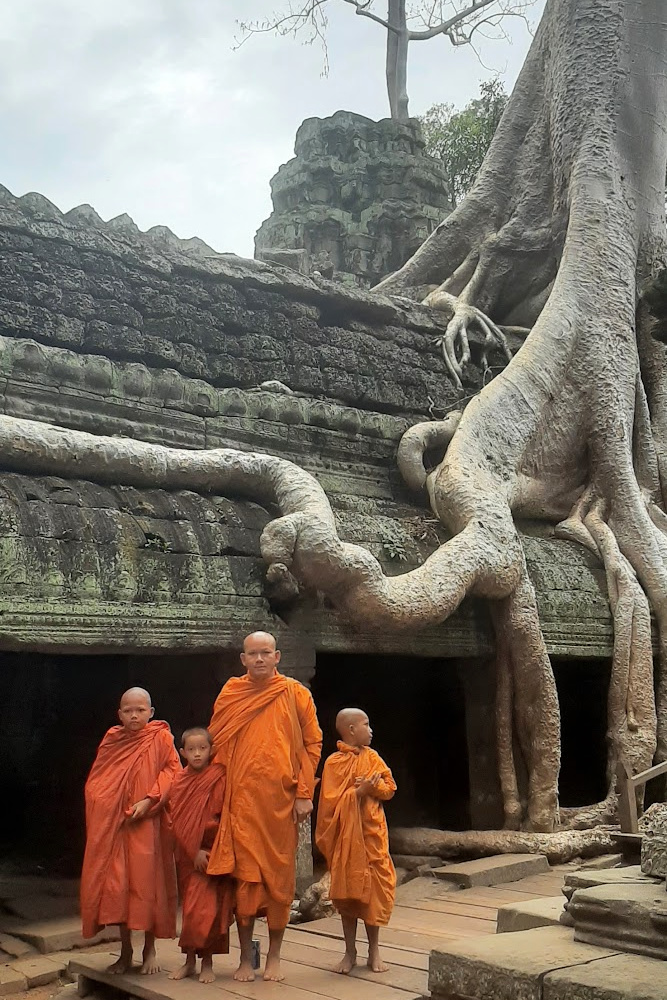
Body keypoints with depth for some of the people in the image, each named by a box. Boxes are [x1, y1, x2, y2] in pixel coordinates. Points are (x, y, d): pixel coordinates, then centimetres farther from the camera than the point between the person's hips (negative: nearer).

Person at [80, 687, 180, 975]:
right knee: (115, 884, 4)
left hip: (145, 822, -3)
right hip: (111, 823, 3)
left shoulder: (161, 737, -1)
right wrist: (99, 806, -1)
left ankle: (150, 949, 16)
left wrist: (149, 800, -17)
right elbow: (96, 780, 13)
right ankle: (125, 951, 19)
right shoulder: (112, 738, 9)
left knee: (146, 881, 0)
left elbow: (173, 770, -7)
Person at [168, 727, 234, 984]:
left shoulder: (218, 779, -7)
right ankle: (190, 960, 22)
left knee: (207, 908, -6)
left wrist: (207, 849, -11)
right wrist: (194, 851, -10)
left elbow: (222, 818, -8)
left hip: (211, 854, -4)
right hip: (186, 855, 4)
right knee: (189, 908, 11)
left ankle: (207, 962, 7)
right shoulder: (179, 782, 4)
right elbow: (177, 821, 0)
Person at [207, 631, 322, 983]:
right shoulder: (230, 695, 4)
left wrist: (304, 793, -4)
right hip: (242, 799, 1)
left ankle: (274, 956, 20)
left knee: (280, 875, 6)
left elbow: (312, 743, 2)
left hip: (281, 798, 0)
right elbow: (216, 746, 9)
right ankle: (245, 958, 16)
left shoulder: (294, 693, 1)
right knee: (244, 875, 3)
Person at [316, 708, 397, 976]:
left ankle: (374, 950, 17)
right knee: (347, 890, 4)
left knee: (375, 887, 3)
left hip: (372, 832, 3)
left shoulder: (372, 757, 7)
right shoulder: (334, 762, -5)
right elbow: (330, 800, -11)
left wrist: (373, 787, -14)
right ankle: (350, 951, 18)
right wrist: (358, 791, -21)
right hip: (345, 834, -3)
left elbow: (390, 787, 5)